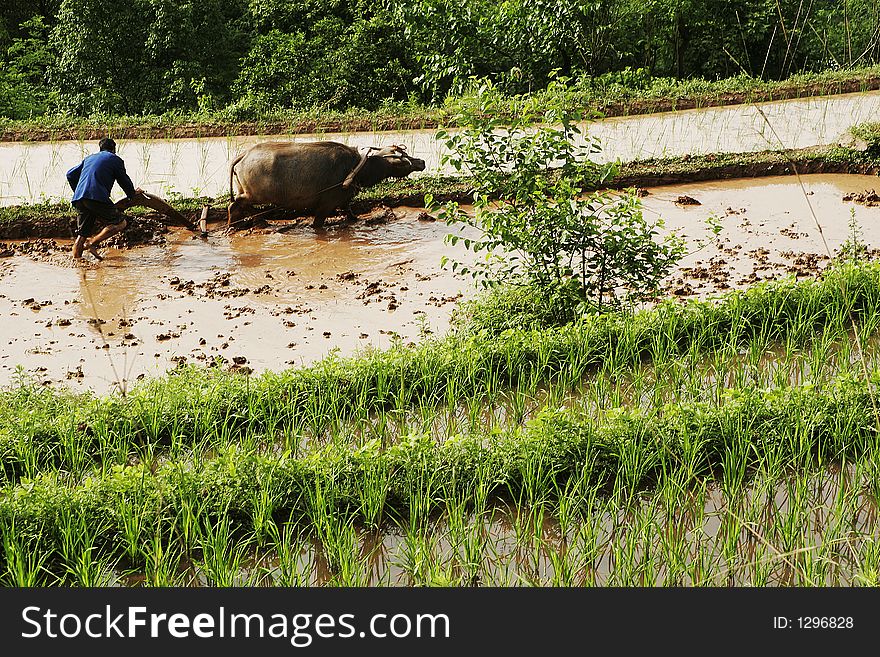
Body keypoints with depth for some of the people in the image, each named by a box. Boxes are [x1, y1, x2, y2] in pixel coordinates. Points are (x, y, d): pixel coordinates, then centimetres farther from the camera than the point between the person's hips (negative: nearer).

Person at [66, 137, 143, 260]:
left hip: (79, 198, 7)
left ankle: (76, 258, 4)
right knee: (120, 222, -3)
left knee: (82, 233, 11)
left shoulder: (89, 158, 30)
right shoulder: (115, 159, 13)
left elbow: (70, 175, 30)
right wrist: (133, 193, 34)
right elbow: (124, 180, 15)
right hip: (97, 198, -7)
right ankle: (93, 243, -16)